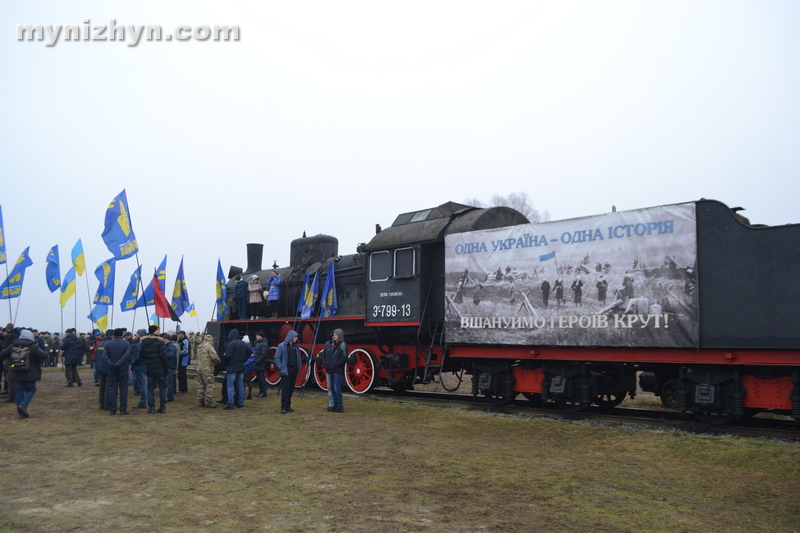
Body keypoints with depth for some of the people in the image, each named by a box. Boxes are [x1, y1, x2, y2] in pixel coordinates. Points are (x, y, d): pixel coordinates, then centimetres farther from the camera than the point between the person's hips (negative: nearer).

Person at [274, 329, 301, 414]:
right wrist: (280, 368, -13)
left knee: (291, 388, 9)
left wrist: (299, 365, 8)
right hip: (286, 371, -6)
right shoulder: (282, 346, -7)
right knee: (285, 388, -6)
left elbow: (298, 356, 20)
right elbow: (277, 358, -7)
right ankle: (283, 407, -1)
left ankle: (288, 406, 18)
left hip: (294, 370, 6)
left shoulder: (295, 346, 11)